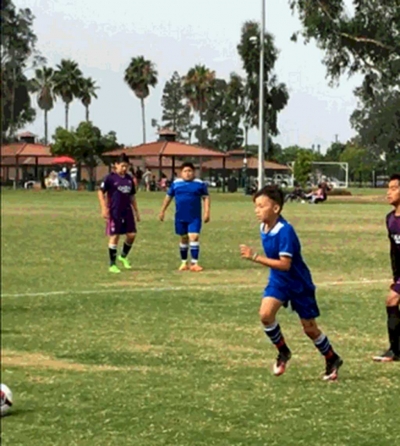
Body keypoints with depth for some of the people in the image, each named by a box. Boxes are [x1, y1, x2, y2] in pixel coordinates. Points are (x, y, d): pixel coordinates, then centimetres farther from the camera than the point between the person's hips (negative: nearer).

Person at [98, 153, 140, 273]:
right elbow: (101, 192, -5)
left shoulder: (129, 179, 10)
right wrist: (104, 208, -13)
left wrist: (136, 211, 17)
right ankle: (112, 265, 7)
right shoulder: (110, 178, -7)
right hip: (114, 212, -5)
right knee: (114, 237, -2)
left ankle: (123, 256, 27)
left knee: (131, 234, 1)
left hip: (127, 211, 5)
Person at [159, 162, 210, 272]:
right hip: (180, 217, 2)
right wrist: (162, 211, 14)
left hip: (195, 217, -2)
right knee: (183, 239, 12)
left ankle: (194, 263, -11)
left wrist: (207, 212, -7)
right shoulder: (176, 183, 5)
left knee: (194, 237, -14)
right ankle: (184, 263, 24)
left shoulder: (200, 184, -1)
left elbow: (206, 197, 2)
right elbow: (168, 197, 14)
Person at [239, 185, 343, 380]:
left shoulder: (285, 231, -29)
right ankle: (283, 352, 4)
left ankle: (333, 360, 30)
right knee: (265, 314, -19)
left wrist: (255, 257, -37)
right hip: (278, 281, 6)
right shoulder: (263, 228, -4)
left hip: (298, 283, -6)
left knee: (310, 328, 6)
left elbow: (285, 264, -34)